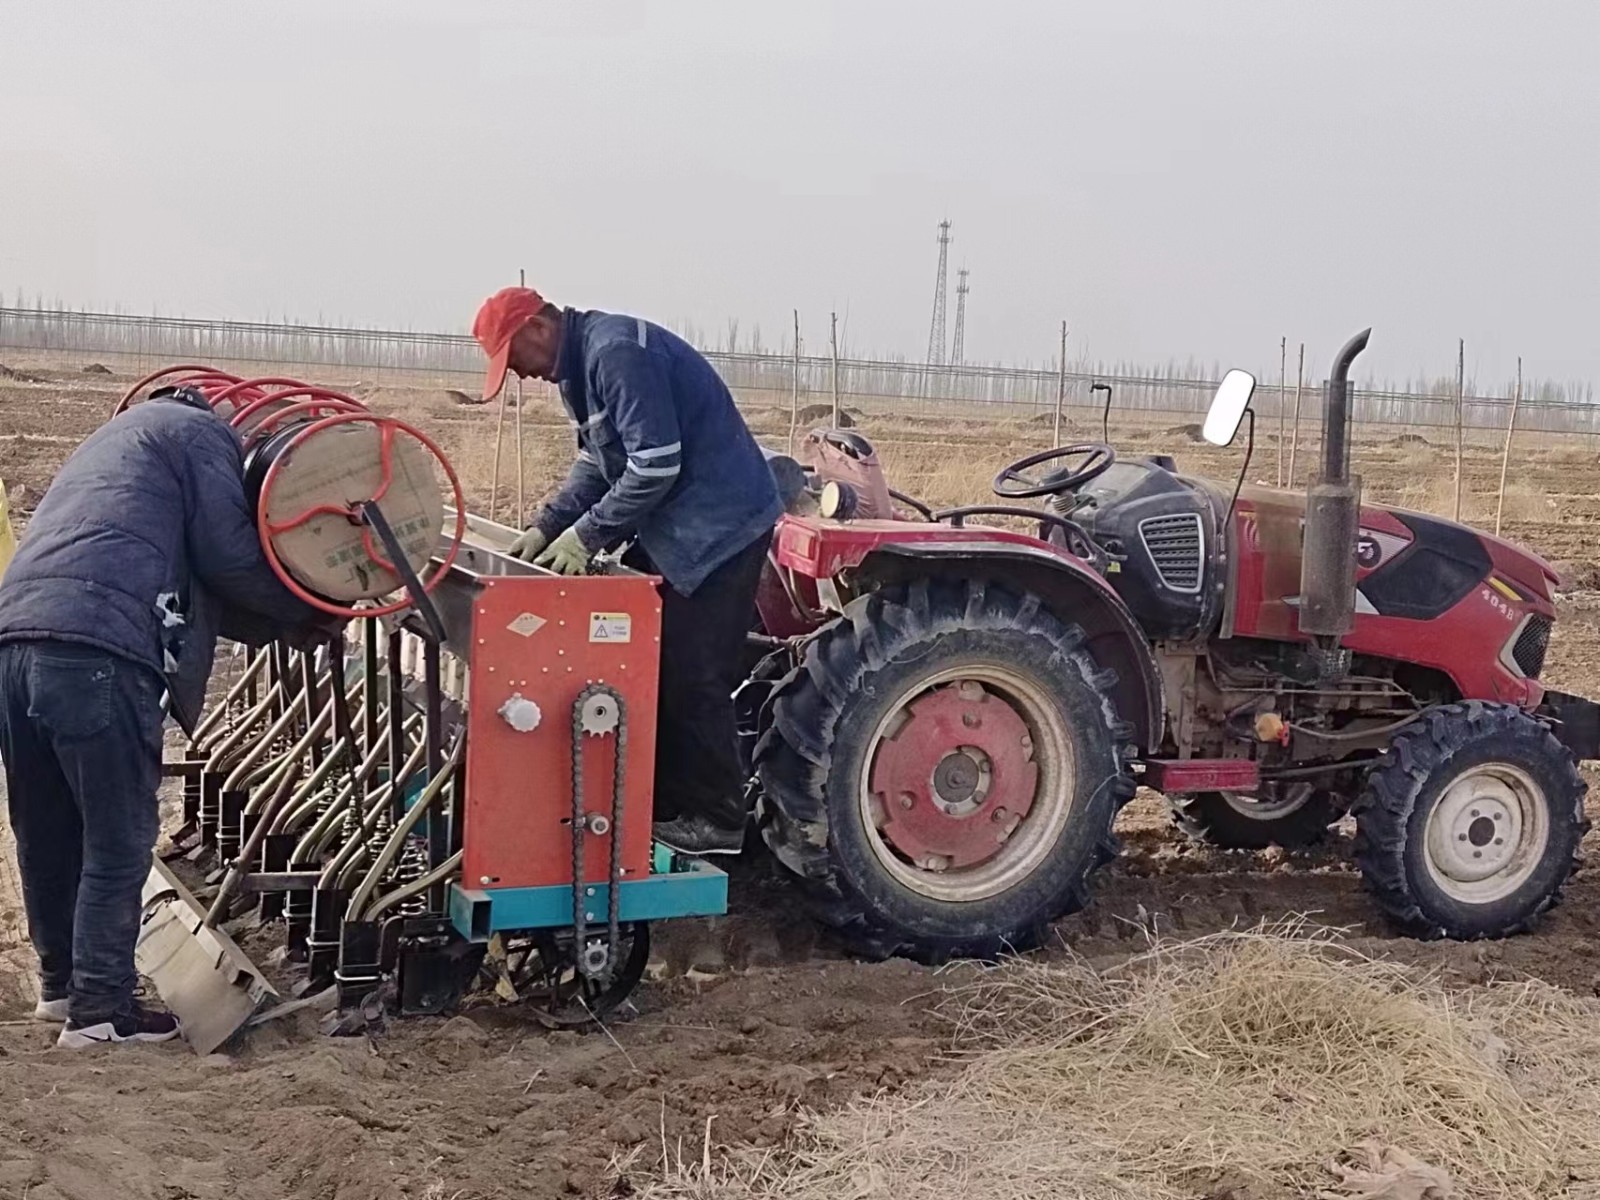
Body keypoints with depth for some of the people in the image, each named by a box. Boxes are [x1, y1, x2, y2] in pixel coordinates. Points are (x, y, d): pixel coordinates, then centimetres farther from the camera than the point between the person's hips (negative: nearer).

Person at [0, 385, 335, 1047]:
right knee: (118, 841, 1)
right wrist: (312, 610, 15)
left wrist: (286, 622, 21)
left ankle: (61, 981, 32)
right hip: (96, 648, -8)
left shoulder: (128, 433, 37)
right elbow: (230, 557, 0)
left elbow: (189, 581, 29)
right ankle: (100, 1009, 4)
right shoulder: (202, 433, 11)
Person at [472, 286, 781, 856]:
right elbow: (595, 463, 17)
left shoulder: (617, 353, -21)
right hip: (674, 527, 11)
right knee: (654, 670, 12)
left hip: (717, 525, -11)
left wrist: (587, 535, -18)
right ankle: (666, 802, 20)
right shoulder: (580, 364, 12)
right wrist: (547, 526, 5)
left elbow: (656, 465, -26)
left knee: (692, 679, -6)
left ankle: (715, 820, 3)